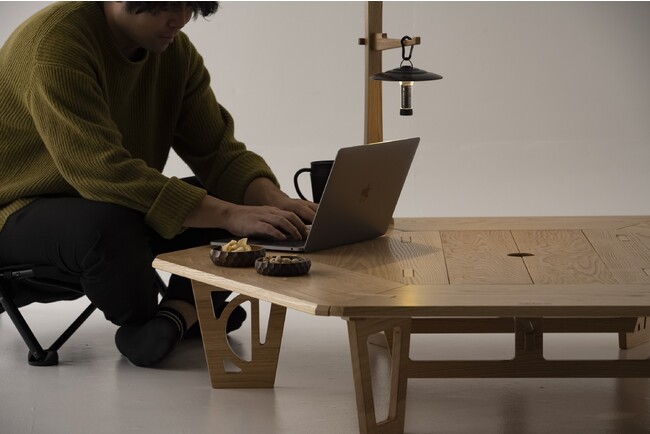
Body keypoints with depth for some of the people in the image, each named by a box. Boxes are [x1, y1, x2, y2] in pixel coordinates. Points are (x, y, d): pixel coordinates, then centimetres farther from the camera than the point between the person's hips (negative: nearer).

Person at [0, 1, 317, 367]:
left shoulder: (175, 50, -2)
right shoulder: (57, 42, -26)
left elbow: (218, 151, -3)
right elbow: (103, 172, -35)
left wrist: (273, 200, -26)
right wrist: (228, 215, -40)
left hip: (123, 206, 7)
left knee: (248, 201, -10)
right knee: (110, 226, -39)